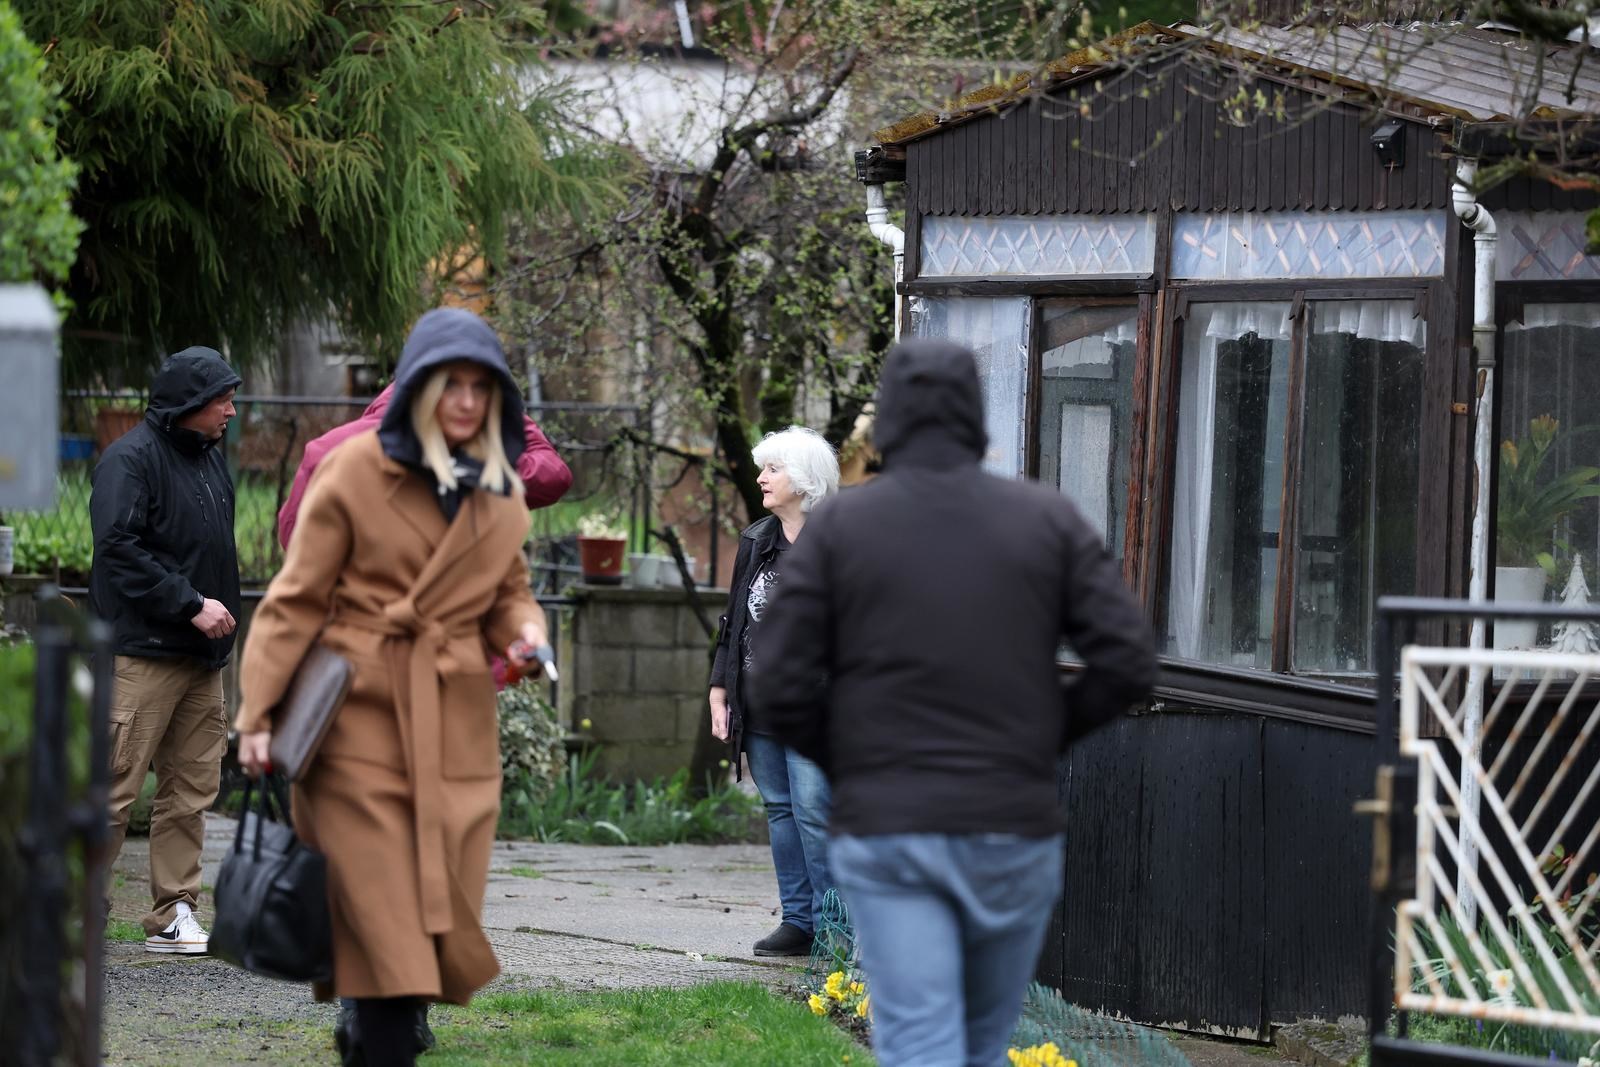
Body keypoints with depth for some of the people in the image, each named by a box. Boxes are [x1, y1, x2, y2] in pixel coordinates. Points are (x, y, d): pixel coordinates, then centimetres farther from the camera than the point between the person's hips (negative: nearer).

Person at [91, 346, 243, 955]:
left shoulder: (209, 458, 17)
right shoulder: (132, 459, -10)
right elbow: (120, 549, -19)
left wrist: (222, 614, 15)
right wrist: (191, 605, -19)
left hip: (202, 655, 9)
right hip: (142, 653, -9)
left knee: (192, 789, 9)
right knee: (116, 786, -10)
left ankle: (173, 916, 14)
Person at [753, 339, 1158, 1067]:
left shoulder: (837, 526, 0)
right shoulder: (1048, 520, 3)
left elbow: (782, 692, -5)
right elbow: (1127, 663, -4)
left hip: (887, 836, -2)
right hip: (1013, 833, 2)